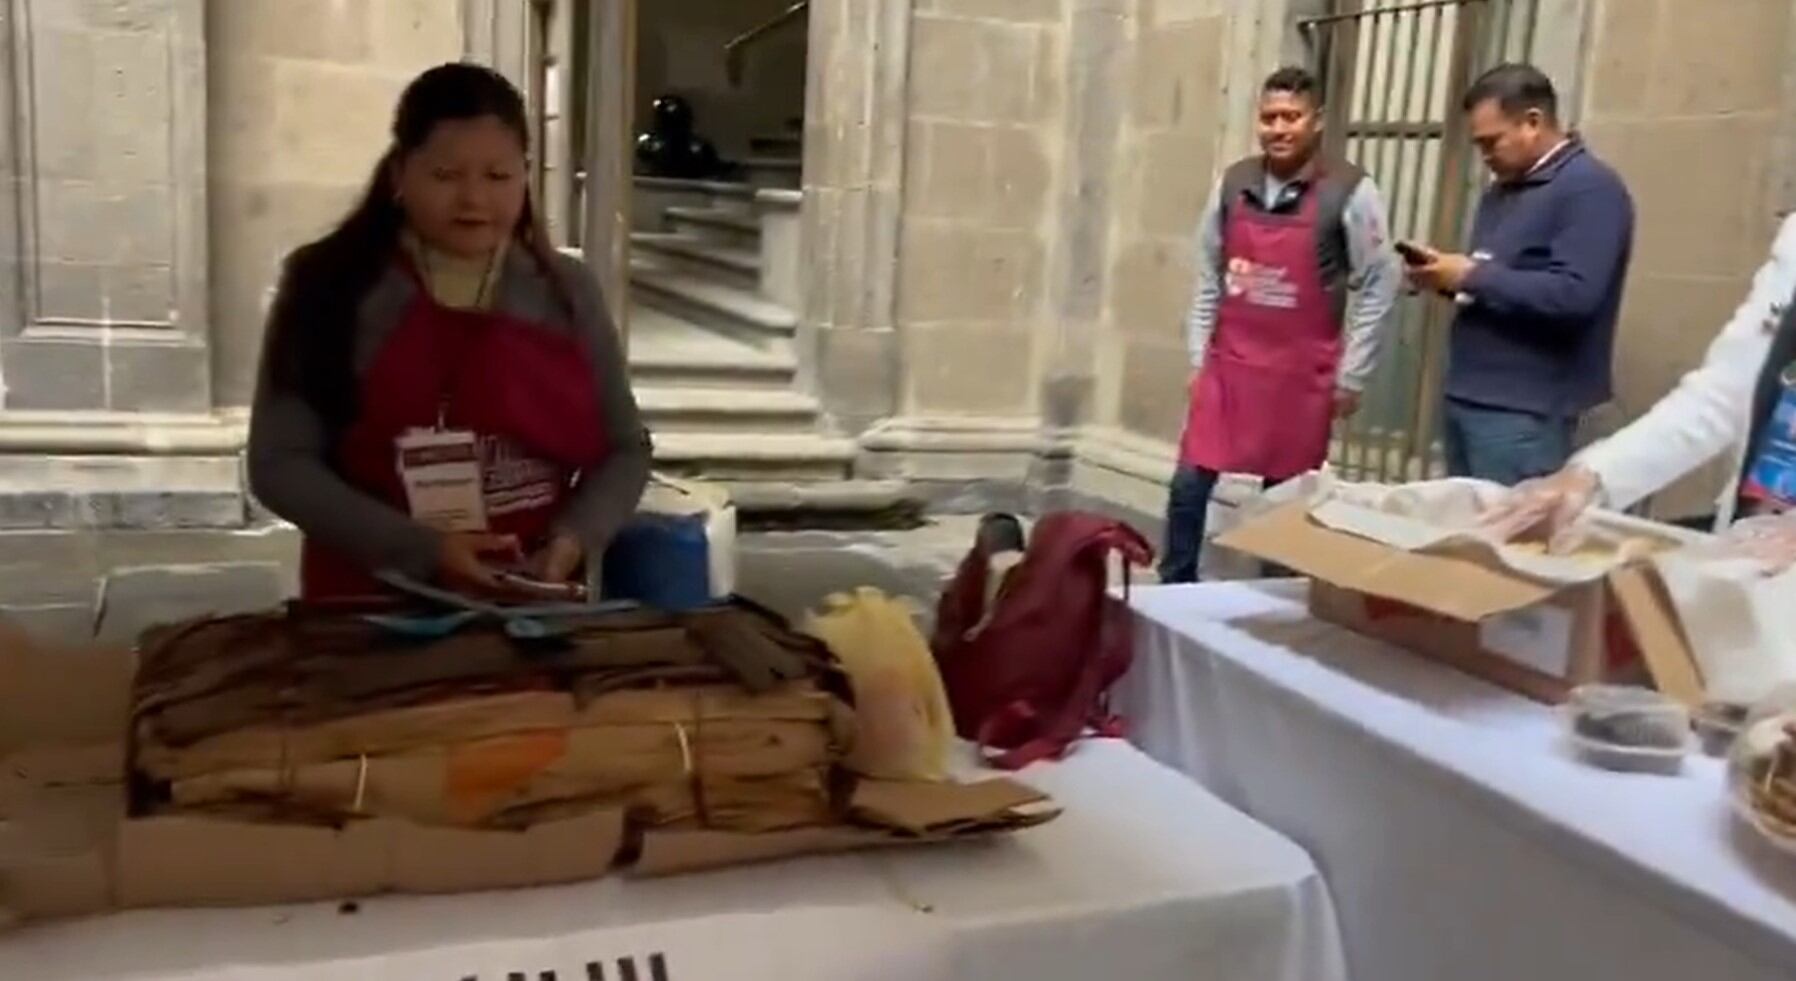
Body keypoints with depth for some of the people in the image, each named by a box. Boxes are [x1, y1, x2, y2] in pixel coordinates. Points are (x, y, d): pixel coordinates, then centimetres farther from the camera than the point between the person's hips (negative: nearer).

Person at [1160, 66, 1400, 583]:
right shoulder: (1233, 183, 4)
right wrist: (1198, 357, 9)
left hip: (1301, 374, -3)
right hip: (1226, 365, 3)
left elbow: (1380, 287, -4)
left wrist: (1351, 377, -4)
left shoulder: (1350, 192, -8)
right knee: (1189, 485, 2)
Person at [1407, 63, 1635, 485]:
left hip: (1524, 411, -9)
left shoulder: (1590, 188, -12)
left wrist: (1473, 277, -17)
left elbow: (1573, 295, -24)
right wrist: (1449, 275, 2)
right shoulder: (1504, 189, 17)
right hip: (1466, 396, 9)